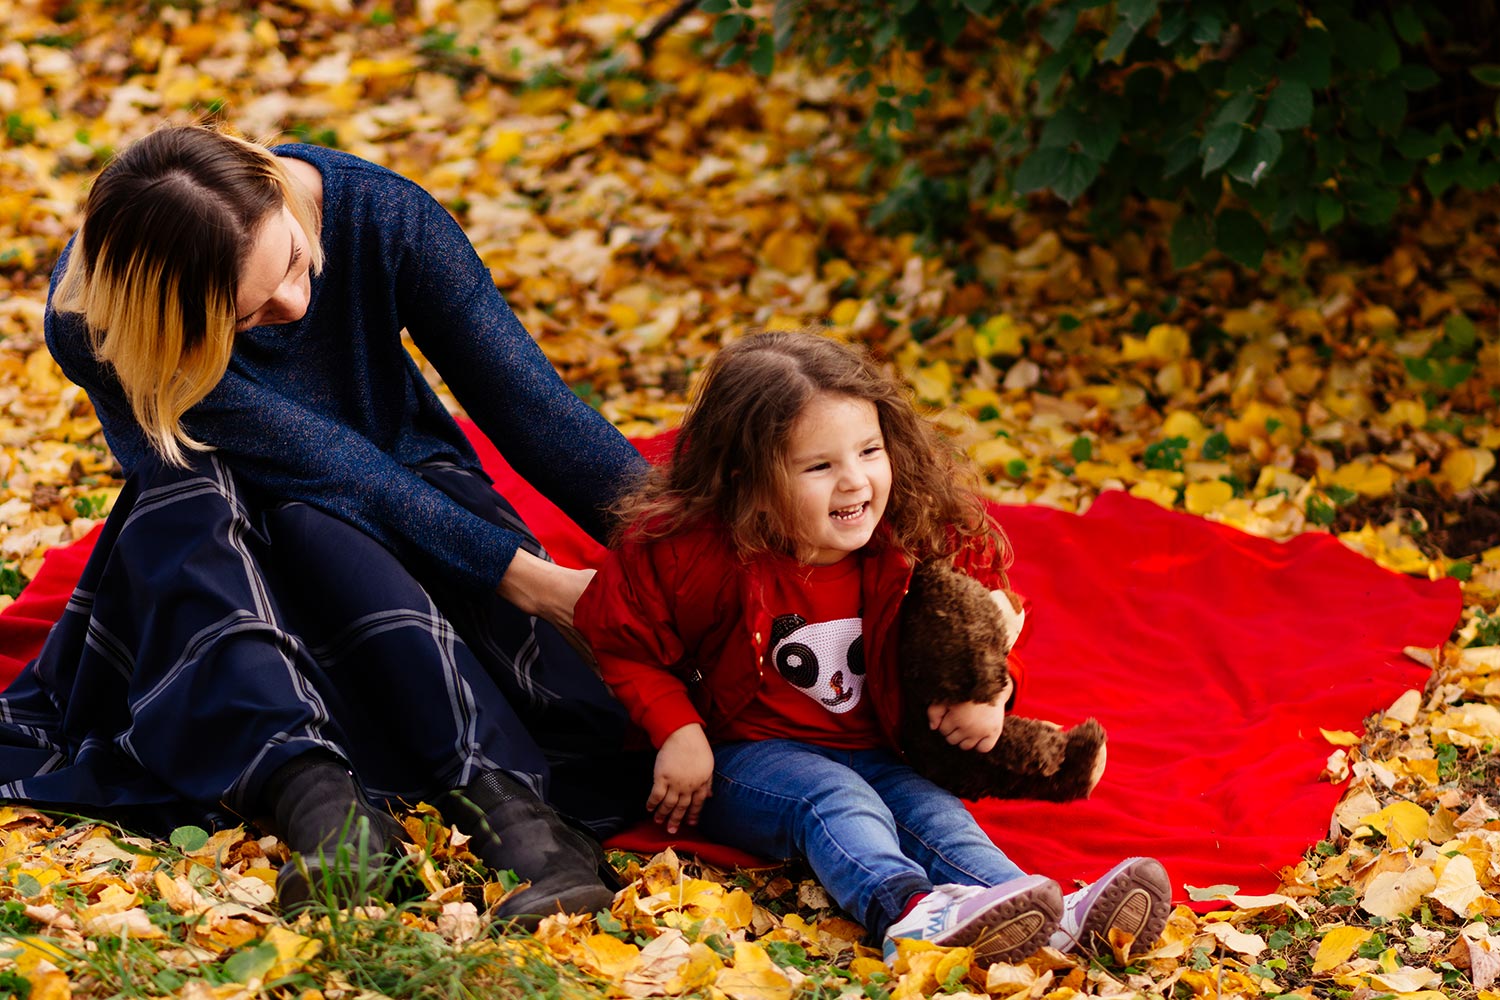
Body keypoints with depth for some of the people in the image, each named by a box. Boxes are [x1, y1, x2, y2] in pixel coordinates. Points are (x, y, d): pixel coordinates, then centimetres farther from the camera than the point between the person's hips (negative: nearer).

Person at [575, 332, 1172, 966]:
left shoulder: (914, 545, -5)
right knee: (834, 800, -33)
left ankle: (1060, 923, -47)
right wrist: (679, 733, -15)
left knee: (933, 813, -22)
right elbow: (617, 635, -7)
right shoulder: (699, 552, -18)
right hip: (740, 758, -5)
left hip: (866, 753, 5)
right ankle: (907, 913, -64)